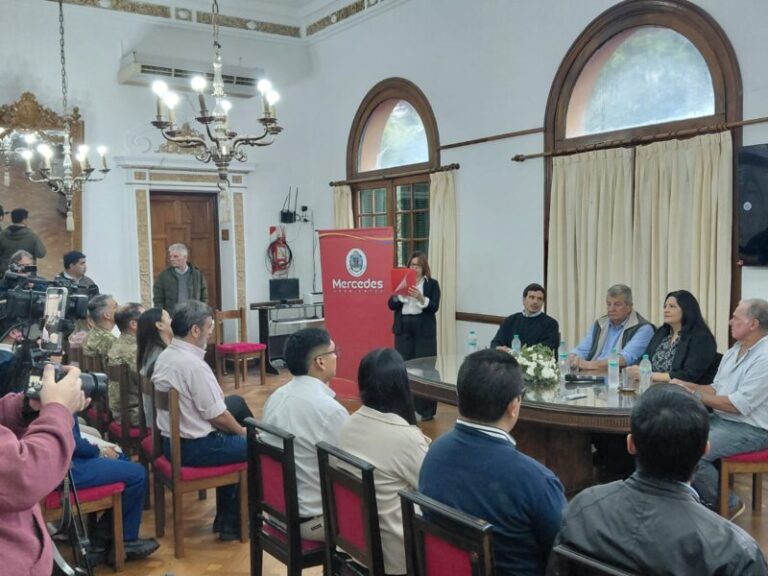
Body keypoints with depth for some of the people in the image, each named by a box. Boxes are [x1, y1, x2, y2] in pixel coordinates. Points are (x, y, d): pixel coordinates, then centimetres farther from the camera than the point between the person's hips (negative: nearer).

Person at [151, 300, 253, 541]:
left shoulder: (164, 356, 4)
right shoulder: (194, 364, -24)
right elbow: (217, 416, -20)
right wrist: (243, 432, -1)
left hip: (171, 441, 9)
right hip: (196, 448, -9)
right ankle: (232, 522, 17)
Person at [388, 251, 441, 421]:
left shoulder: (432, 284, 2)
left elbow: (434, 307, -9)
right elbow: (391, 305, 4)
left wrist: (420, 297, -24)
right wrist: (399, 295, -14)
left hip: (424, 331, -3)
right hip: (403, 330, 3)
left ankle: (426, 409, 4)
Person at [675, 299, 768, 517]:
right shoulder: (734, 351, 11)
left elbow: (740, 405, -24)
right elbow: (717, 389, 16)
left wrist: (696, 395, -18)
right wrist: (688, 385, -1)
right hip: (721, 419, 9)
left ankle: (726, 505, 0)